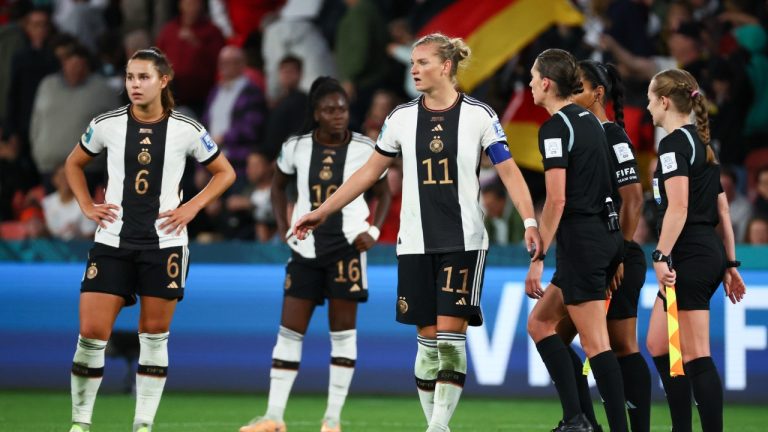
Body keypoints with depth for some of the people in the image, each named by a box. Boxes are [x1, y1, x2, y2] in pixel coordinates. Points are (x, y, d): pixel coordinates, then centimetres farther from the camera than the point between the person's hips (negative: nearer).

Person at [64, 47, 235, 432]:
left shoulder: (186, 130, -3)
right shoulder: (106, 125, 0)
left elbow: (225, 173, 10)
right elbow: (74, 164, 18)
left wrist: (192, 207, -2)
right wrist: (87, 206, 5)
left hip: (163, 244, -1)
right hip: (112, 242, 1)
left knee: (154, 336, 3)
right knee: (91, 333, -8)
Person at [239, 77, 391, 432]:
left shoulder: (365, 149, -4)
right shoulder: (296, 147, 0)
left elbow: (383, 193, 8)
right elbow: (278, 186, 16)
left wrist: (374, 230, -5)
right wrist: (284, 229, 5)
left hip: (347, 246, -2)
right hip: (306, 247, 2)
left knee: (343, 332, 1)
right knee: (289, 331, 0)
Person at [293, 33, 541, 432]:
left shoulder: (478, 115, -4)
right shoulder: (402, 118, 5)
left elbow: (509, 172, -4)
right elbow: (369, 172, 13)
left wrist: (530, 222, -17)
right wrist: (322, 212, 12)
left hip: (464, 242, -3)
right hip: (416, 244, 3)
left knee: (451, 333, -11)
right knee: (428, 338, 2)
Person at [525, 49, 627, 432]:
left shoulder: (555, 128, -13)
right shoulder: (588, 119, 14)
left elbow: (556, 199, -18)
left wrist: (537, 259, -15)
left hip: (581, 238, -9)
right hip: (607, 233, 9)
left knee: (595, 342, -7)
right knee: (539, 322, 15)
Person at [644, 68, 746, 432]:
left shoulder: (674, 144, -10)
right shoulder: (703, 146, 18)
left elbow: (678, 207, -21)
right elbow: (722, 211, 19)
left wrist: (662, 255, -25)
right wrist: (729, 264, 21)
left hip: (689, 256, -10)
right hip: (710, 252, 10)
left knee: (695, 356, -9)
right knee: (658, 346, 15)